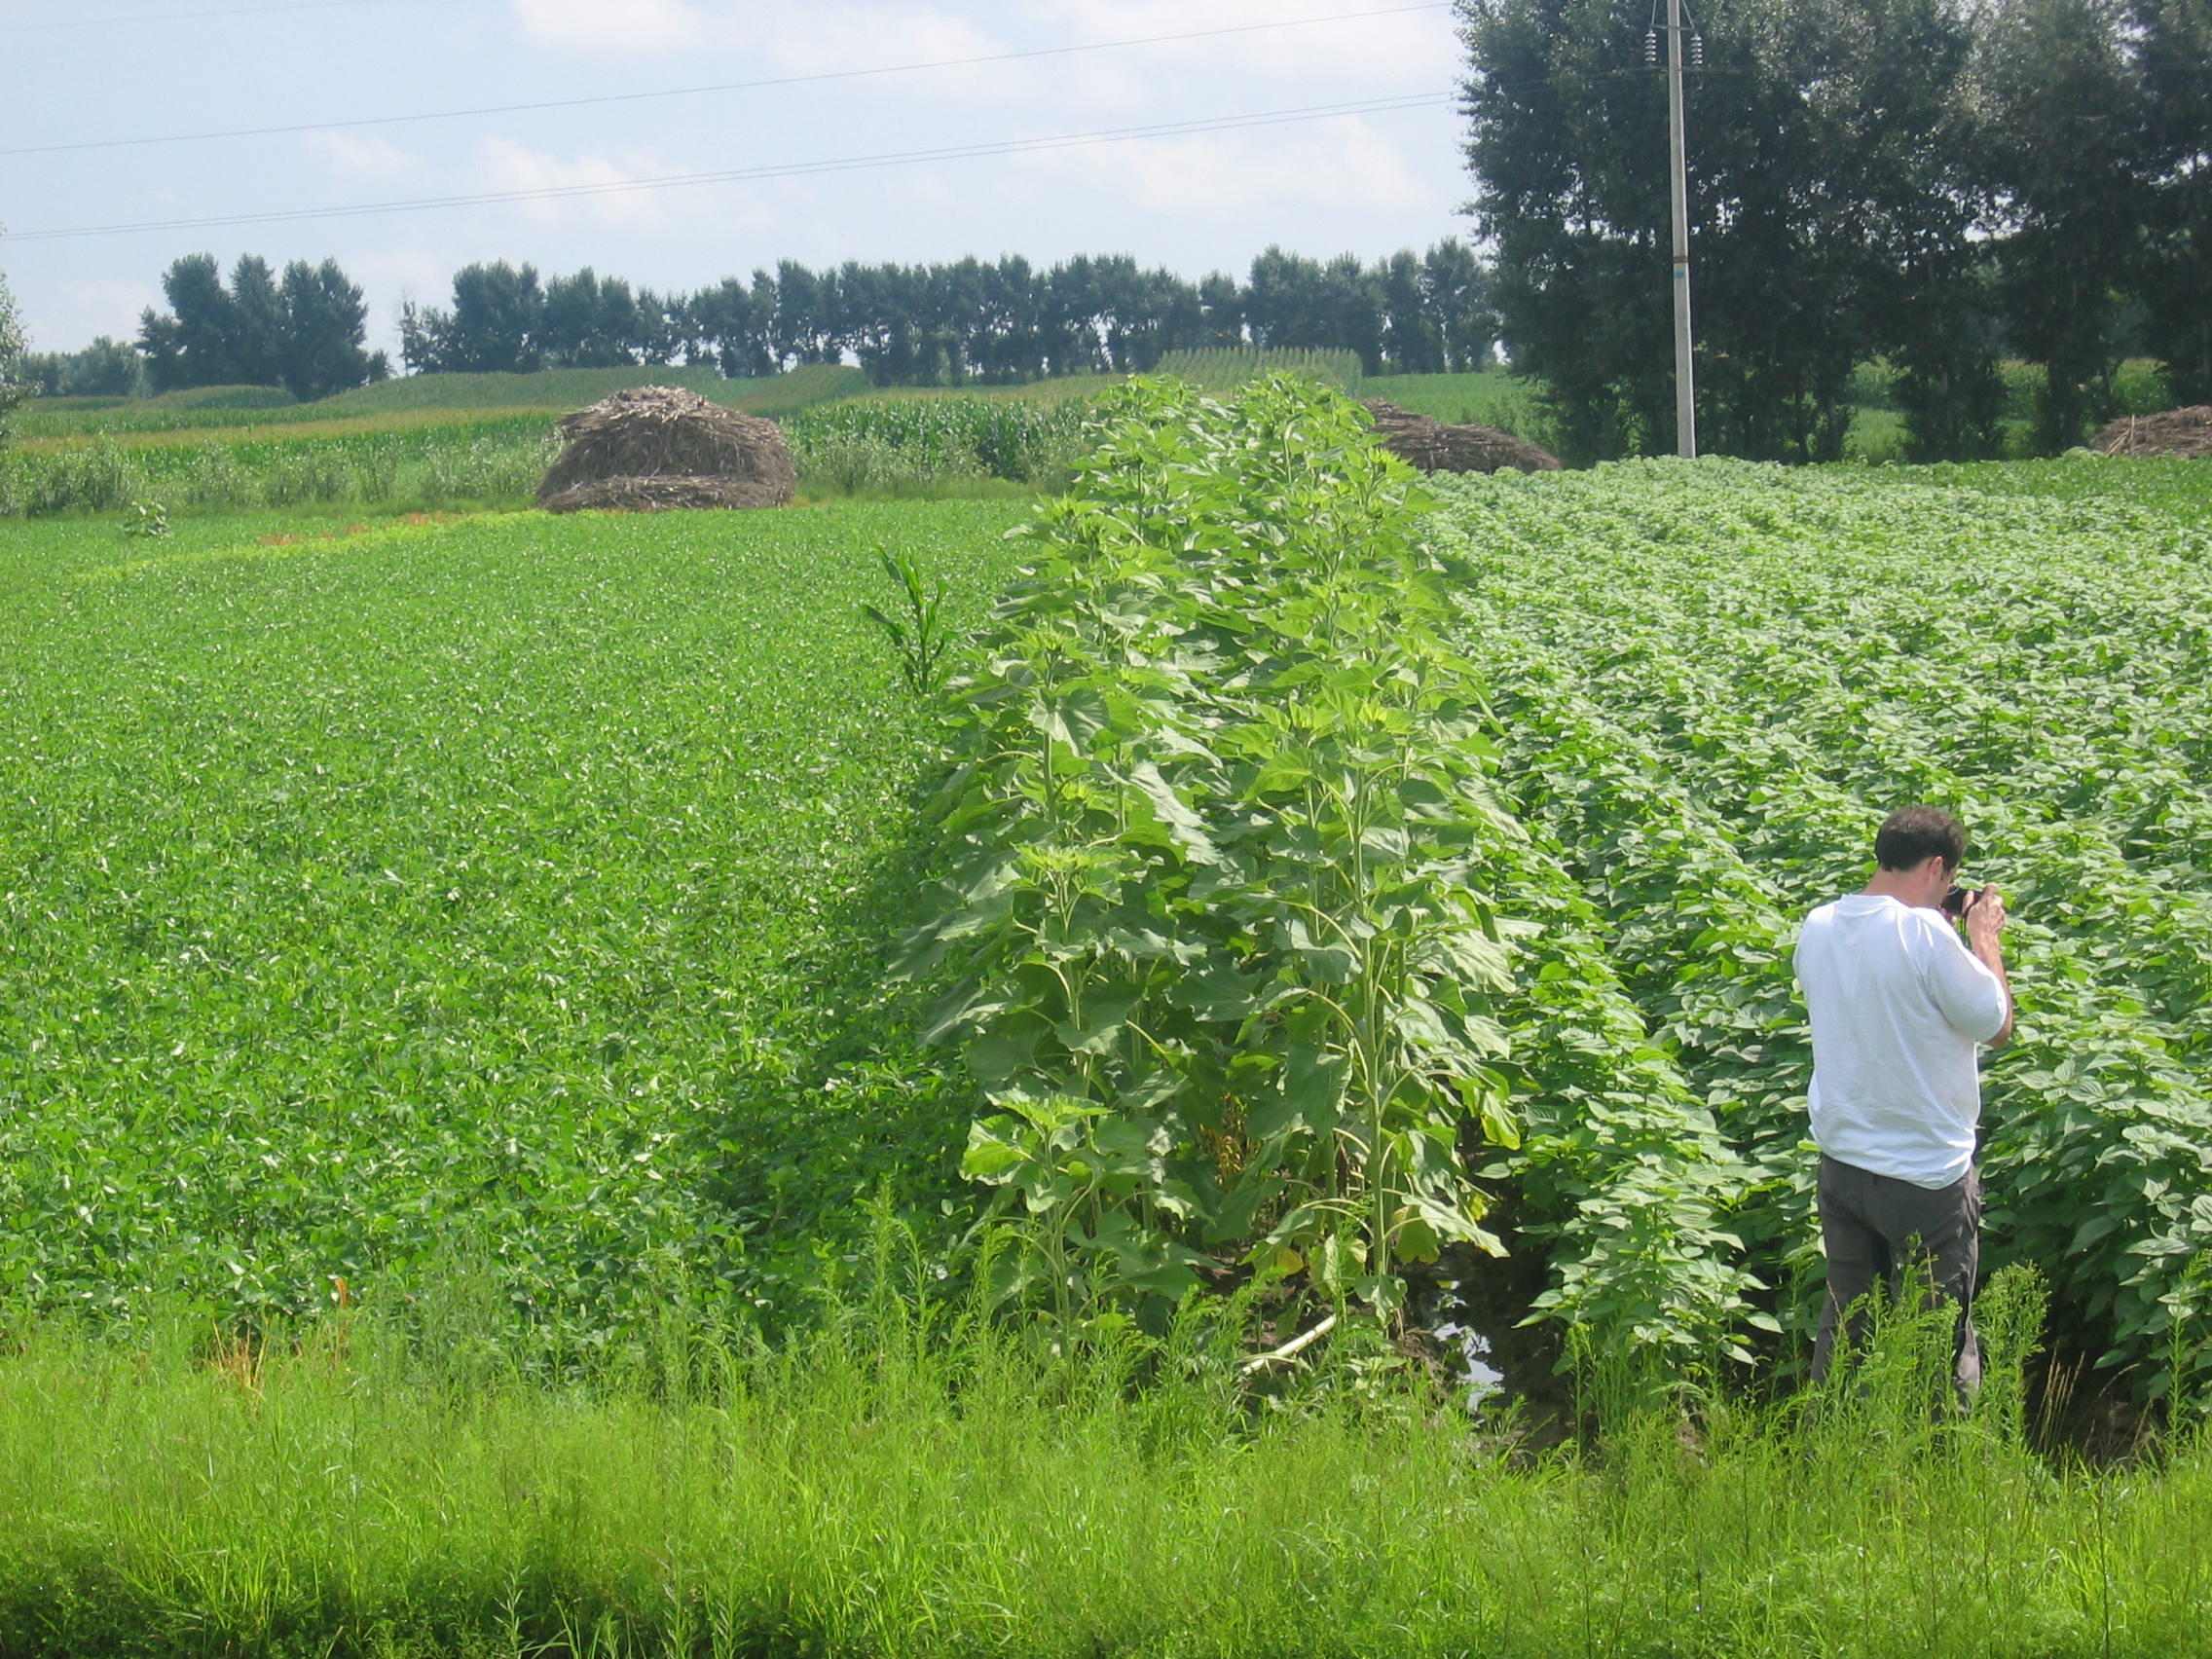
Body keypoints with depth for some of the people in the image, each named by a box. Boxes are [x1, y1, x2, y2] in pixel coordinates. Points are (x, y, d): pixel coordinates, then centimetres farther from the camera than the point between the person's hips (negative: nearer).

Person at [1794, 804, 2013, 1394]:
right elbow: (1997, 1026, -12)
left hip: (1840, 1164, 6)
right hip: (1925, 1178, -6)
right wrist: (1984, 937, 0)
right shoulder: (1925, 932, -22)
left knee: (1842, 1324, 20)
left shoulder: (1818, 927, 0)